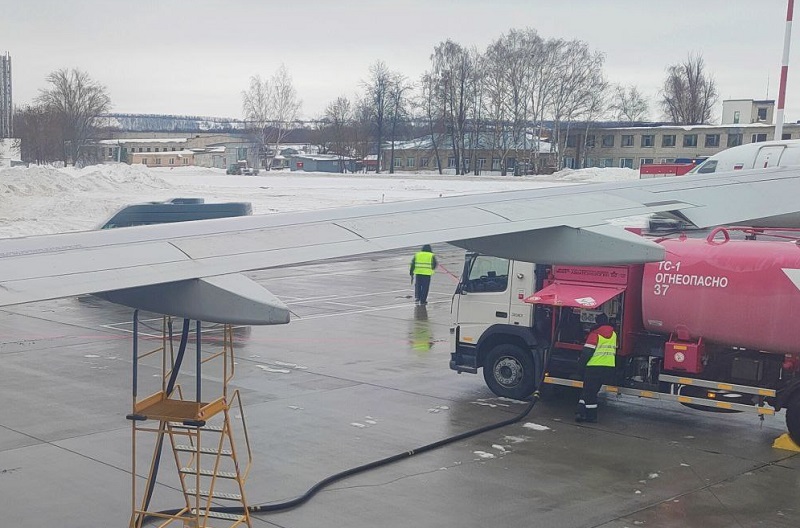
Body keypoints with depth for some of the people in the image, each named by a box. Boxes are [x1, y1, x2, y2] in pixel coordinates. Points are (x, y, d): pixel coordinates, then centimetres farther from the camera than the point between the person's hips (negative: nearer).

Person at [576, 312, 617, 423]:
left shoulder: (595, 334, -9)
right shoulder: (614, 334, 11)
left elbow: (587, 352, -11)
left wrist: (582, 364, -1)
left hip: (594, 367, -6)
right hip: (610, 368, 6)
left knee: (589, 391, 4)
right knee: (593, 391, 13)